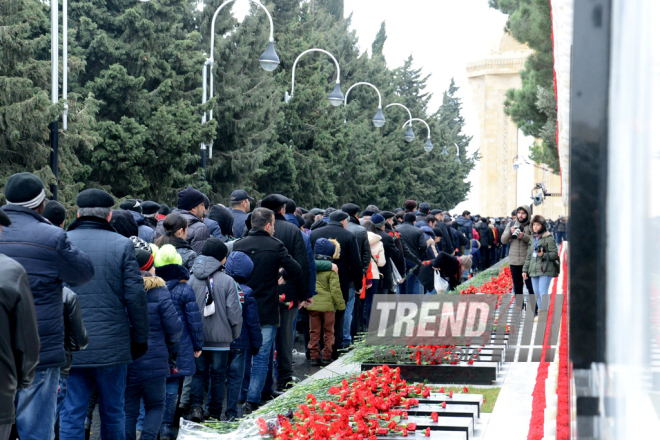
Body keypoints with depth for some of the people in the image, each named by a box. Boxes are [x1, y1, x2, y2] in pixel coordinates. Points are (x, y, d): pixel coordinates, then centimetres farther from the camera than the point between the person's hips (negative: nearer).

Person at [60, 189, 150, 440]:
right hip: (112, 346, -1)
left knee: (71, 414, 5)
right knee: (113, 413, 12)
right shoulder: (121, 245, -4)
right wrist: (140, 338, 5)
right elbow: (135, 295, -5)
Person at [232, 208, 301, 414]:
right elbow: (295, 270, -10)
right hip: (267, 312, -4)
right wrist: (282, 277, 9)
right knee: (261, 357, 2)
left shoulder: (238, 245, 0)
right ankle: (252, 401, -2)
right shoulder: (275, 246, -9)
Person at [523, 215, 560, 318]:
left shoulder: (549, 238, -5)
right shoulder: (532, 238, 16)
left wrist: (543, 255, -21)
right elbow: (528, 256, 21)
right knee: (537, 294, 9)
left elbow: (555, 254, -6)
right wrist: (525, 269, 17)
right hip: (534, 270, 7)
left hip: (545, 270, -7)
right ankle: (539, 313, 16)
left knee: (543, 293, -12)